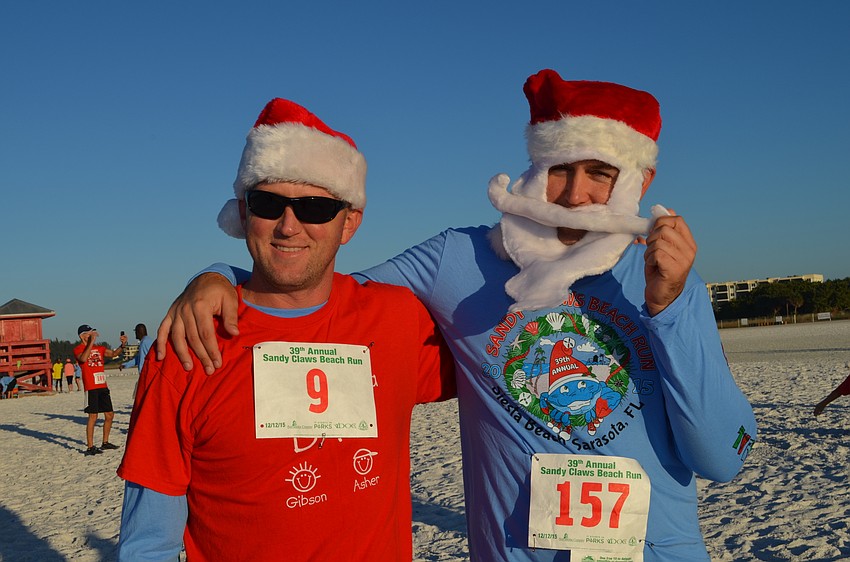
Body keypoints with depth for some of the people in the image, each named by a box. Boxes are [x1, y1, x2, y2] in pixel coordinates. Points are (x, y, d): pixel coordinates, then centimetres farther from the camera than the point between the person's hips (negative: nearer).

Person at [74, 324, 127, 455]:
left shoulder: (99, 348, 15)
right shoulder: (78, 349, -5)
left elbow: (114, 353, 16)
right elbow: (83, 358, -25)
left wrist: (122, 345, -2)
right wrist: (91, 342, -24)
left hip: (103, 387, 7)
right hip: (91, 388, -7)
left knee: (110, 415, 10)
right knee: (93, 416, -8)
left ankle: (105, 442, 22)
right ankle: (90, 447, -3)